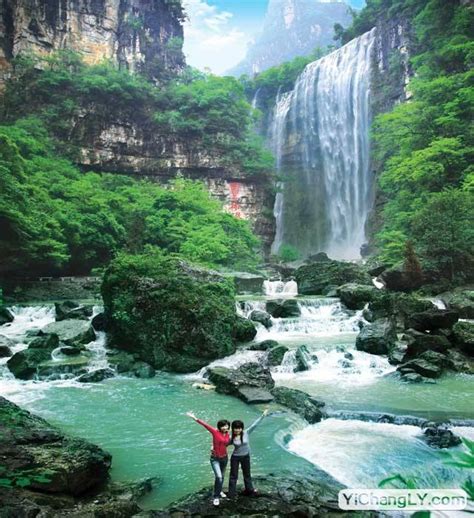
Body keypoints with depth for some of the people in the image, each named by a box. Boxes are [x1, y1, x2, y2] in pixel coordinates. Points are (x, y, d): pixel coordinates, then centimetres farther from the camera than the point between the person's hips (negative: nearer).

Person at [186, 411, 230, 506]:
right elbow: (205, 425, -30)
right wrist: (195, 418, -38)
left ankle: (219, 491, 45)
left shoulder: (227, 434, -5)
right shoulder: (215, 432, -19)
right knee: (218, 477, -17)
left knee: (222, 476, 20)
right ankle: (216, 497, 0)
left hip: (224, 458, 5)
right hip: (215, 459, -5)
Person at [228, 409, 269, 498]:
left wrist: (262, 415, -20)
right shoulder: (232, 438, -16)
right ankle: (231, 493, 21)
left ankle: (249, 490, 39)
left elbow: (254, 425, -18)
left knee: (247, 474, 21)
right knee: (233, 475, 7)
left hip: (246, 456, 2)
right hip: (235, 457, -2)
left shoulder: (246, 433, -17)